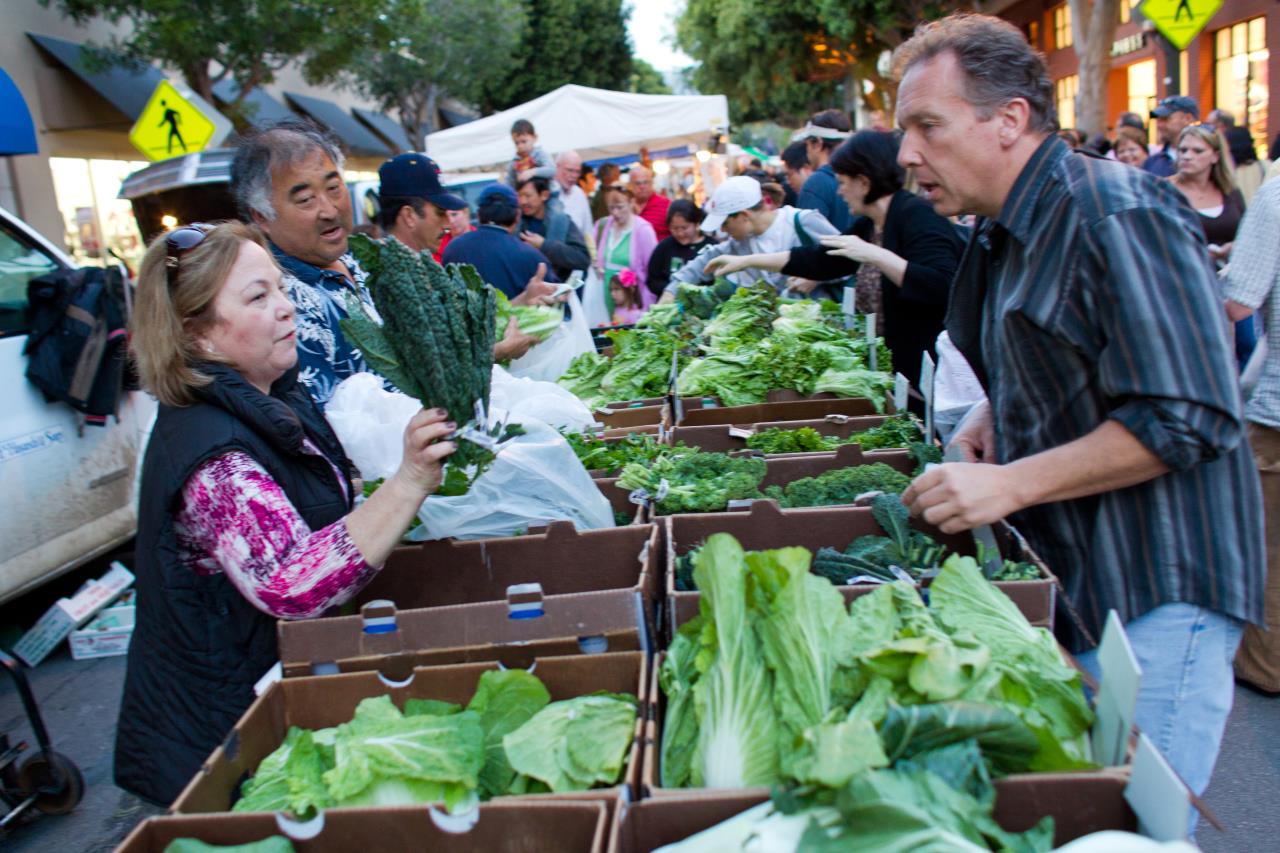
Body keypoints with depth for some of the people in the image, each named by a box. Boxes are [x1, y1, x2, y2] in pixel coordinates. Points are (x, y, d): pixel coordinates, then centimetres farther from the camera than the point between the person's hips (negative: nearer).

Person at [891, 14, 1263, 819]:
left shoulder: (1118, 218, -19)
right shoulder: (1009, 233, 11)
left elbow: (1184, 420, -23)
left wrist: (1011, 483, -22)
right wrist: (990, 420, 6)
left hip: (1155, 598, -9)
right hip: (1071, 580, 9)